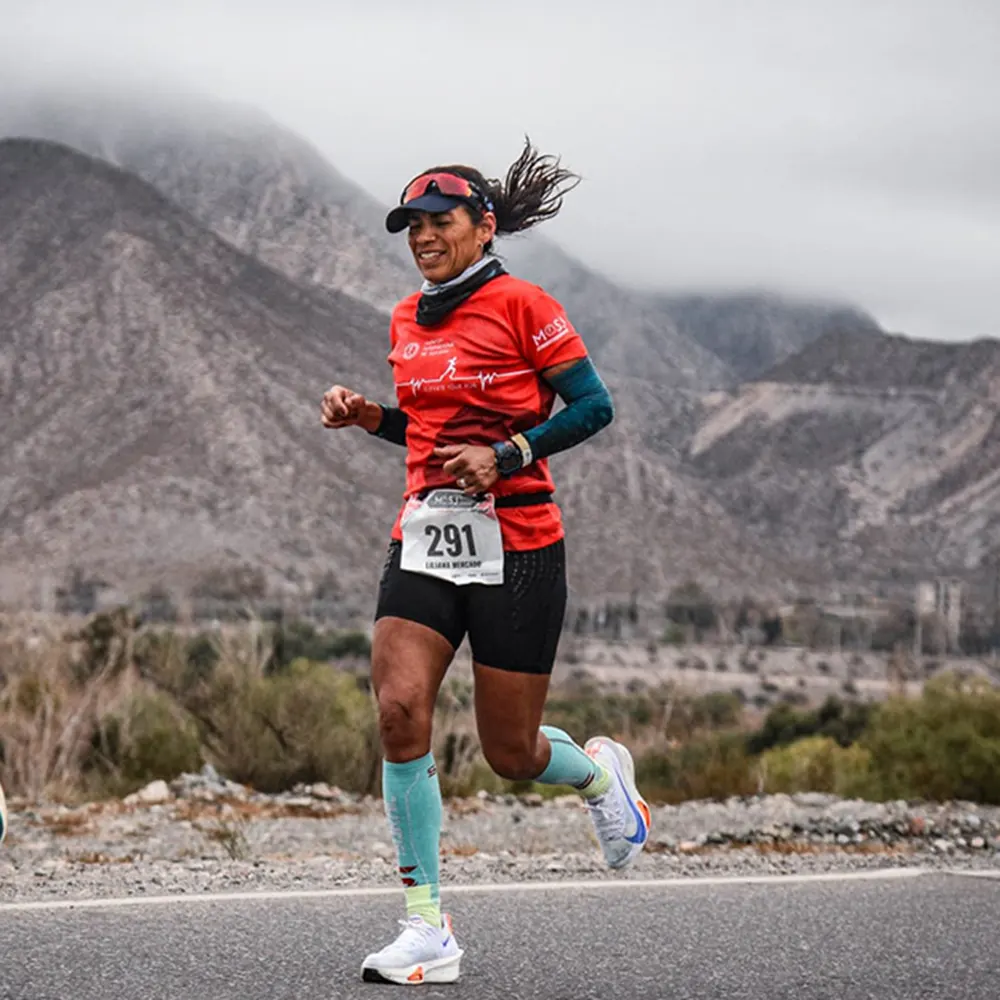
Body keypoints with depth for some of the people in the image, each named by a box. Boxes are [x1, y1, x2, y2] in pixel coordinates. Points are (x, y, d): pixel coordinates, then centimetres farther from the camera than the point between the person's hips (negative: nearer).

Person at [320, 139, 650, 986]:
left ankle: (599, 771, 40)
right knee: (400, 710, -14)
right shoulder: (409, 321, 13)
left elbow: (594, 405, -6)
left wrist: (505, 455, -17)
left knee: (511, 751, 1)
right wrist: (371, 417, 7)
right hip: (424, 540, 5)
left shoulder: (521, 305, -6)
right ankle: (428, 931, -7)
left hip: (515, 544, -5)